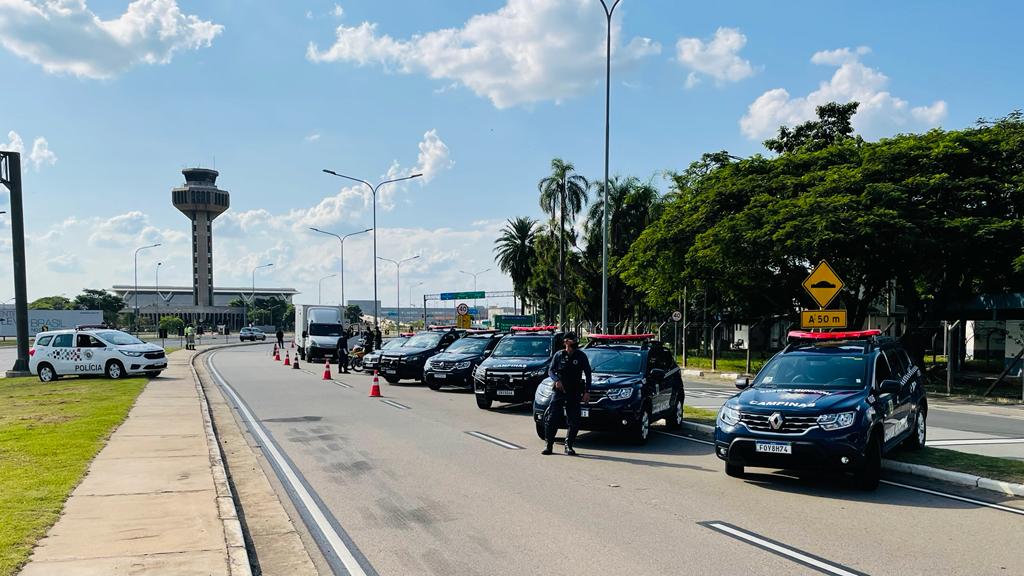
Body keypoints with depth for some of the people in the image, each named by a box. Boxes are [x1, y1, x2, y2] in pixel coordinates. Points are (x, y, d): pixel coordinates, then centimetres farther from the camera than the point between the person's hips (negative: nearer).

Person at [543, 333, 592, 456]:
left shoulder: (581, 356, 2)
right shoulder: (559, 355, 4)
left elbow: (588, 374, 4)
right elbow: (551, 370, 9)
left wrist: (586, 392, -3)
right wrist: (556, 380, -12)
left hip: (574, 392, 0)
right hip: (559, 390, 0)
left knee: (574, 421, 0)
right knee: (552, 419, -5)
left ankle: (568, 446, 12)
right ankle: (549, 445, 4)